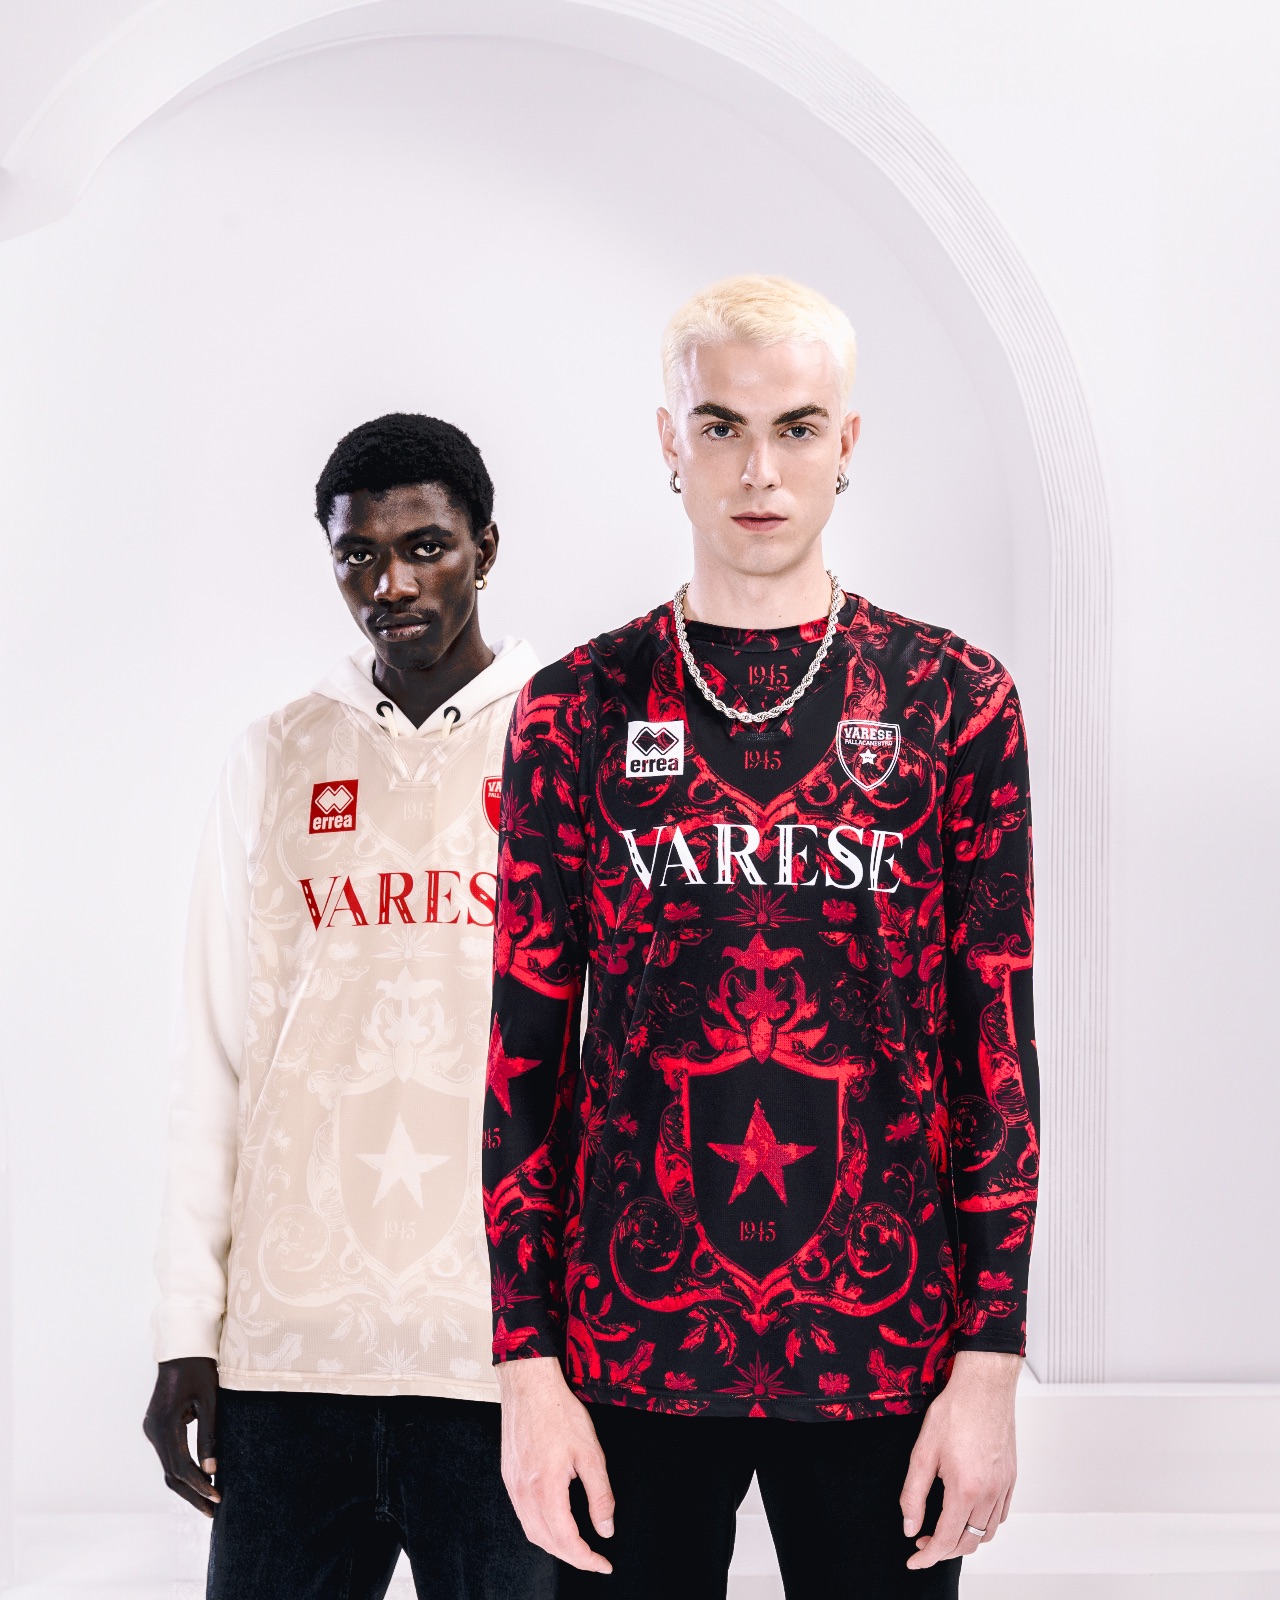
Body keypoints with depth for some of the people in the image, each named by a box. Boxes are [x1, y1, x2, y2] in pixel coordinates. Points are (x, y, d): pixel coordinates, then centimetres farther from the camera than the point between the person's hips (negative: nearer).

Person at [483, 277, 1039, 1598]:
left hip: (884, 1344, 0)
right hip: (630, 1346, 0)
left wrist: (990, 1365, -4)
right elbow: (528, 1053, 3)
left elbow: (1000, 1047, 1)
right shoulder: (579, 709, 3)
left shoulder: (955, 701, 2)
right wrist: (529, 1366, -2)